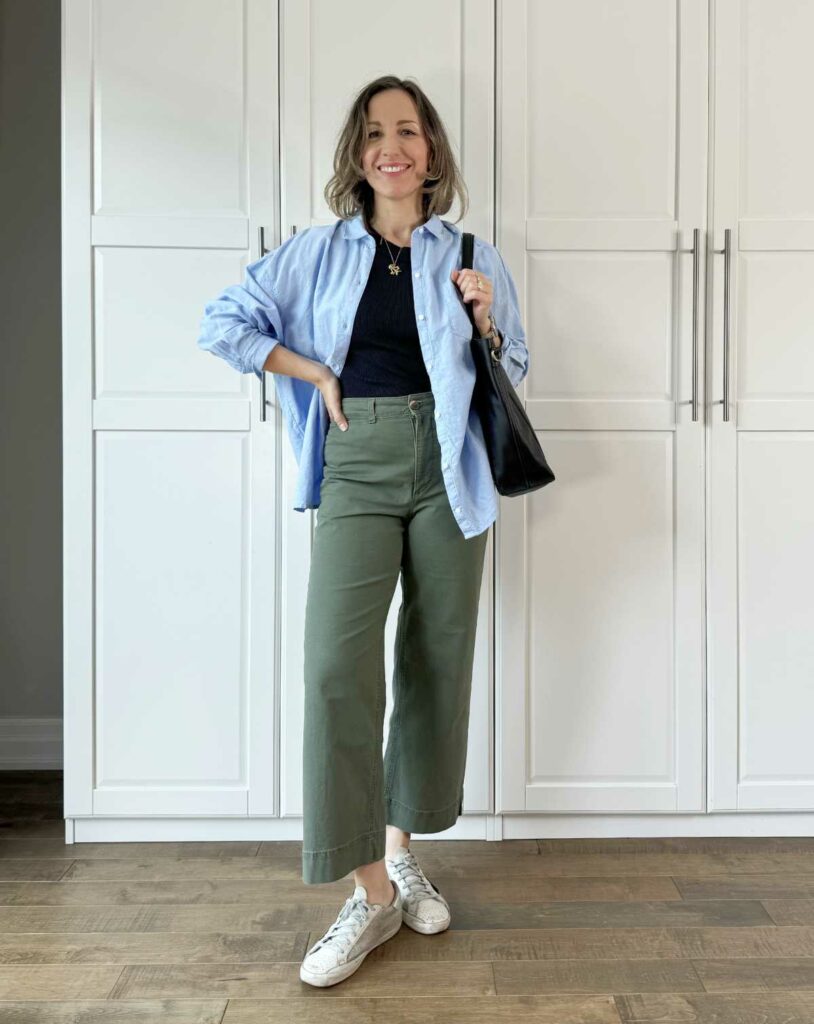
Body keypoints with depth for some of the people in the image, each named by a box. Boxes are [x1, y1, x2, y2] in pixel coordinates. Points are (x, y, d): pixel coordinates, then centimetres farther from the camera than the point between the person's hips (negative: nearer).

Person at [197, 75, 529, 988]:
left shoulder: (471, 259, 10)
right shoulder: (319, 251, 9)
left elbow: (509, 380, 14)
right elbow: (222, 321, 9)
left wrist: (484, 323, -6)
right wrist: (316, 374, 0)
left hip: (445, 468, 1)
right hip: (357, 470, -1)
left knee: (438, 660, 5)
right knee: (338, 664, -13)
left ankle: (401, 849, 26)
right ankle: (370, 894, -1)